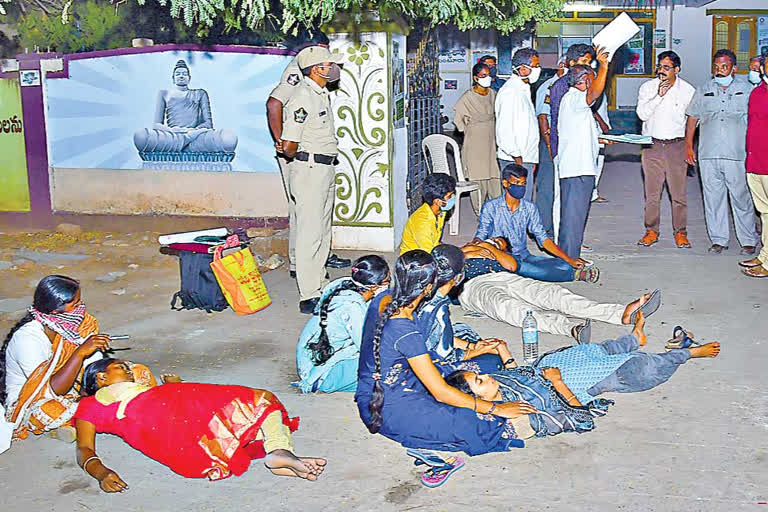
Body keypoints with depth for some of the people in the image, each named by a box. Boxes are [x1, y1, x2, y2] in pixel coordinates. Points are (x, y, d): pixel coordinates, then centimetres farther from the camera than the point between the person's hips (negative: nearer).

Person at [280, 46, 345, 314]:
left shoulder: (322, 94, 12)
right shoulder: (302, 98, -18)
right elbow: (289, 147, -19)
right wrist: (303, 161, 1)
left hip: (325, 169, 10)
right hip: (309, 169, -10)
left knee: (323, 229, 15)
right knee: (310, 232, -8)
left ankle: (320, 286, 25)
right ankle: (309, 297, -5)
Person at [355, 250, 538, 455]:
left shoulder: (383, 301, -6)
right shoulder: (406, 332, -32)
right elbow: (441, 393, -27)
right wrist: (497, 409, -19)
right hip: (387, 410, -9)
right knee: (469, 425, -21)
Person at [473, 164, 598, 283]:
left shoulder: (530, 208, 10)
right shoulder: (490, 207, 0)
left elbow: (543, 238, 8)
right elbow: (480, 235, -5)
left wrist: (569, 260, -1)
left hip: (524, 257, 5)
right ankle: (576, 274, -29)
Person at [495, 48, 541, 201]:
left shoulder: (523, 90, 19)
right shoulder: (510, 92, -14)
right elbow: (505, 131, -20)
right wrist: (517, 158, -19)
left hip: (525, 158, 10)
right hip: (515, 160, -10)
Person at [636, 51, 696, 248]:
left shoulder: (687, 90, 3)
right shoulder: (647, 87, 3)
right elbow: (642, 114, -8)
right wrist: (659, 96, -17)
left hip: (677, 145, -1)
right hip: (652, 145, 1)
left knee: (678, 192, -1)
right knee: (652, 192, 3)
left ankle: (680, 232, 9)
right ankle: (651, 231, 13)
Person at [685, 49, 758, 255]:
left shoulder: (747, 89, 5)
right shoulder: (703, 91, 12)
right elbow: (692, 119, 17)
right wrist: (688, 146, 11)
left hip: (737, 155, -2)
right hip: (708, 155, 3)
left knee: (741, 199, 0)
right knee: (713, 199, 6)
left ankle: (748, 240, 12)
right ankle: (718, 239, 16)